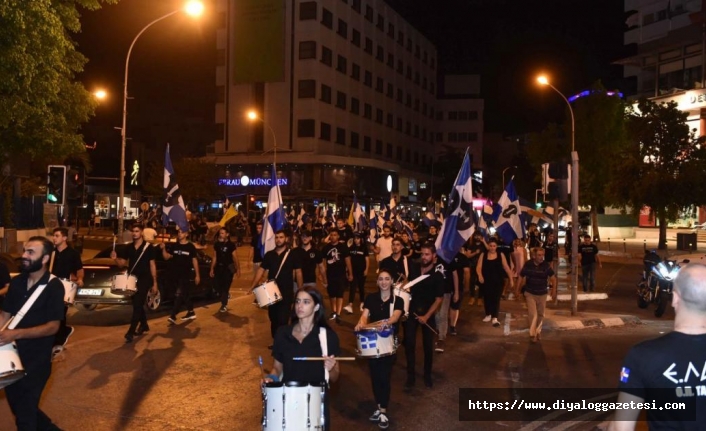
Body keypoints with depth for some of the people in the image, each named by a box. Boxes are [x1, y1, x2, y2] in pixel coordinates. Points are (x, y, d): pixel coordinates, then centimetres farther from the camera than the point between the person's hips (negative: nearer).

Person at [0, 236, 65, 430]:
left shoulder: (54, 287, -15)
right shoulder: (16, 282, 3)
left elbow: (52, 326, -18)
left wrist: (16, 334, -28)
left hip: (37, 360, -6)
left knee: (24, 413, 3)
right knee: (16, 405, 20)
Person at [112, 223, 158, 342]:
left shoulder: (148, 247, -5)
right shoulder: (128, 248, 8)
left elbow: (152, 265, -4)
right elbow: (122, 264, 10)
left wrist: (155, 283, -6)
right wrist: (115, 258, -13)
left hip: (144, 279, -5)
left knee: (137, 305, -10)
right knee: (138, 305, 15)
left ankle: (130, 331, -12)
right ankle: (144, 325, 33)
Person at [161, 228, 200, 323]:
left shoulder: (191, 246, -3)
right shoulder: (174, 245, 7)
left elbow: (194, 261, 1)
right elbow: (166, 257, 7)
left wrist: (197, 275, 1)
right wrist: (163, 248, -12)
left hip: (185, 275, -5)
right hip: (175, 274, 5)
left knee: (179, 295, -11)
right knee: (185, 295, 15)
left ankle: (173, 316, -14)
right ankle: (191, 313, 26)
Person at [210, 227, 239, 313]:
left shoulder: (231, 245, -7)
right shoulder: (216, 244, 6)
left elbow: (235, 258, -6)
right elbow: (214, 257, 11)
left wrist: (238, 269, -9)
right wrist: (212, 269, 10)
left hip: (228, 268, -4)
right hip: (219, 267, 5)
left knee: (225, 287, -5)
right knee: (218, 286, 4)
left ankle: (224, 305, 4)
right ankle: (224, 302, 24)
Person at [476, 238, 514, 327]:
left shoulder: (501, 255, 0)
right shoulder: (483, 255, 0)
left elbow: (506, 268, 1)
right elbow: (478, 267, -7)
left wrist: (511, 279, -3)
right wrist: (480, 275, -27)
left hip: (498, 281, -1)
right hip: (486, 281, 1)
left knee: (496, 299, -5)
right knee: (487, 298, 12)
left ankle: (495, 318, -5)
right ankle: (488, 315, 31)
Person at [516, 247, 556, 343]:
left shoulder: (546, 265, -11)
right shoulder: (527, 265, -12)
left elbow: (553, 278, 0)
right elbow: (521, 277, -1)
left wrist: (554, 290, -2)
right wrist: (518, 290, 2)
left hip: (542, 294, 2)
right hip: (530, 293, -2)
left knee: (541, 314, 15)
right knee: (532, 314, -9)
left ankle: (538, 331, 35)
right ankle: (532, 333, 1)